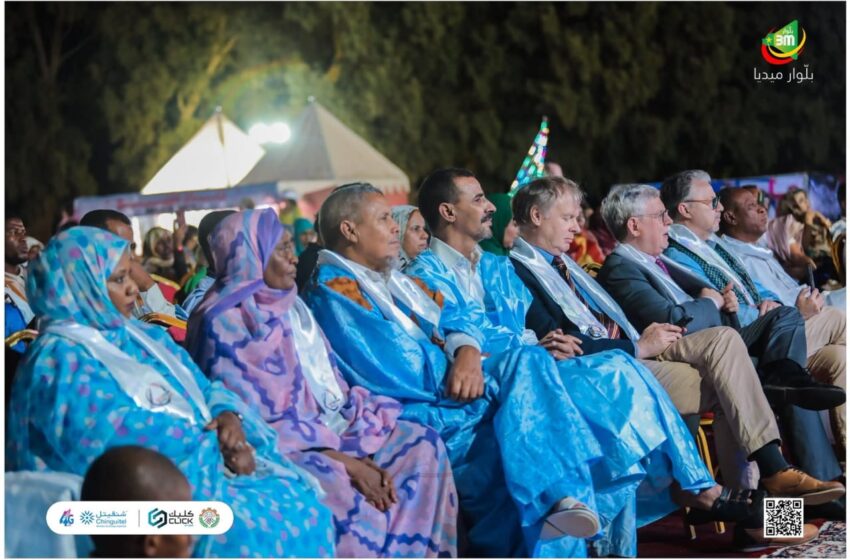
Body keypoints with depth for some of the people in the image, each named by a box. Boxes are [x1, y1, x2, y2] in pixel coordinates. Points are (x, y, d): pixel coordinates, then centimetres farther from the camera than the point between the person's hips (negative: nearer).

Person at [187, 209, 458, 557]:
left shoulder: (291, 306, 13)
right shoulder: (223, 323, -11)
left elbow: (330, 384, 12)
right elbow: (254, 422, -15)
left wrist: (366, 456, -5)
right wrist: (345, 462, -19)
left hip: (333, 427, 8)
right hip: (278, 447, -8)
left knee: (422, 445, -5)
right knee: (350, 498, -31)